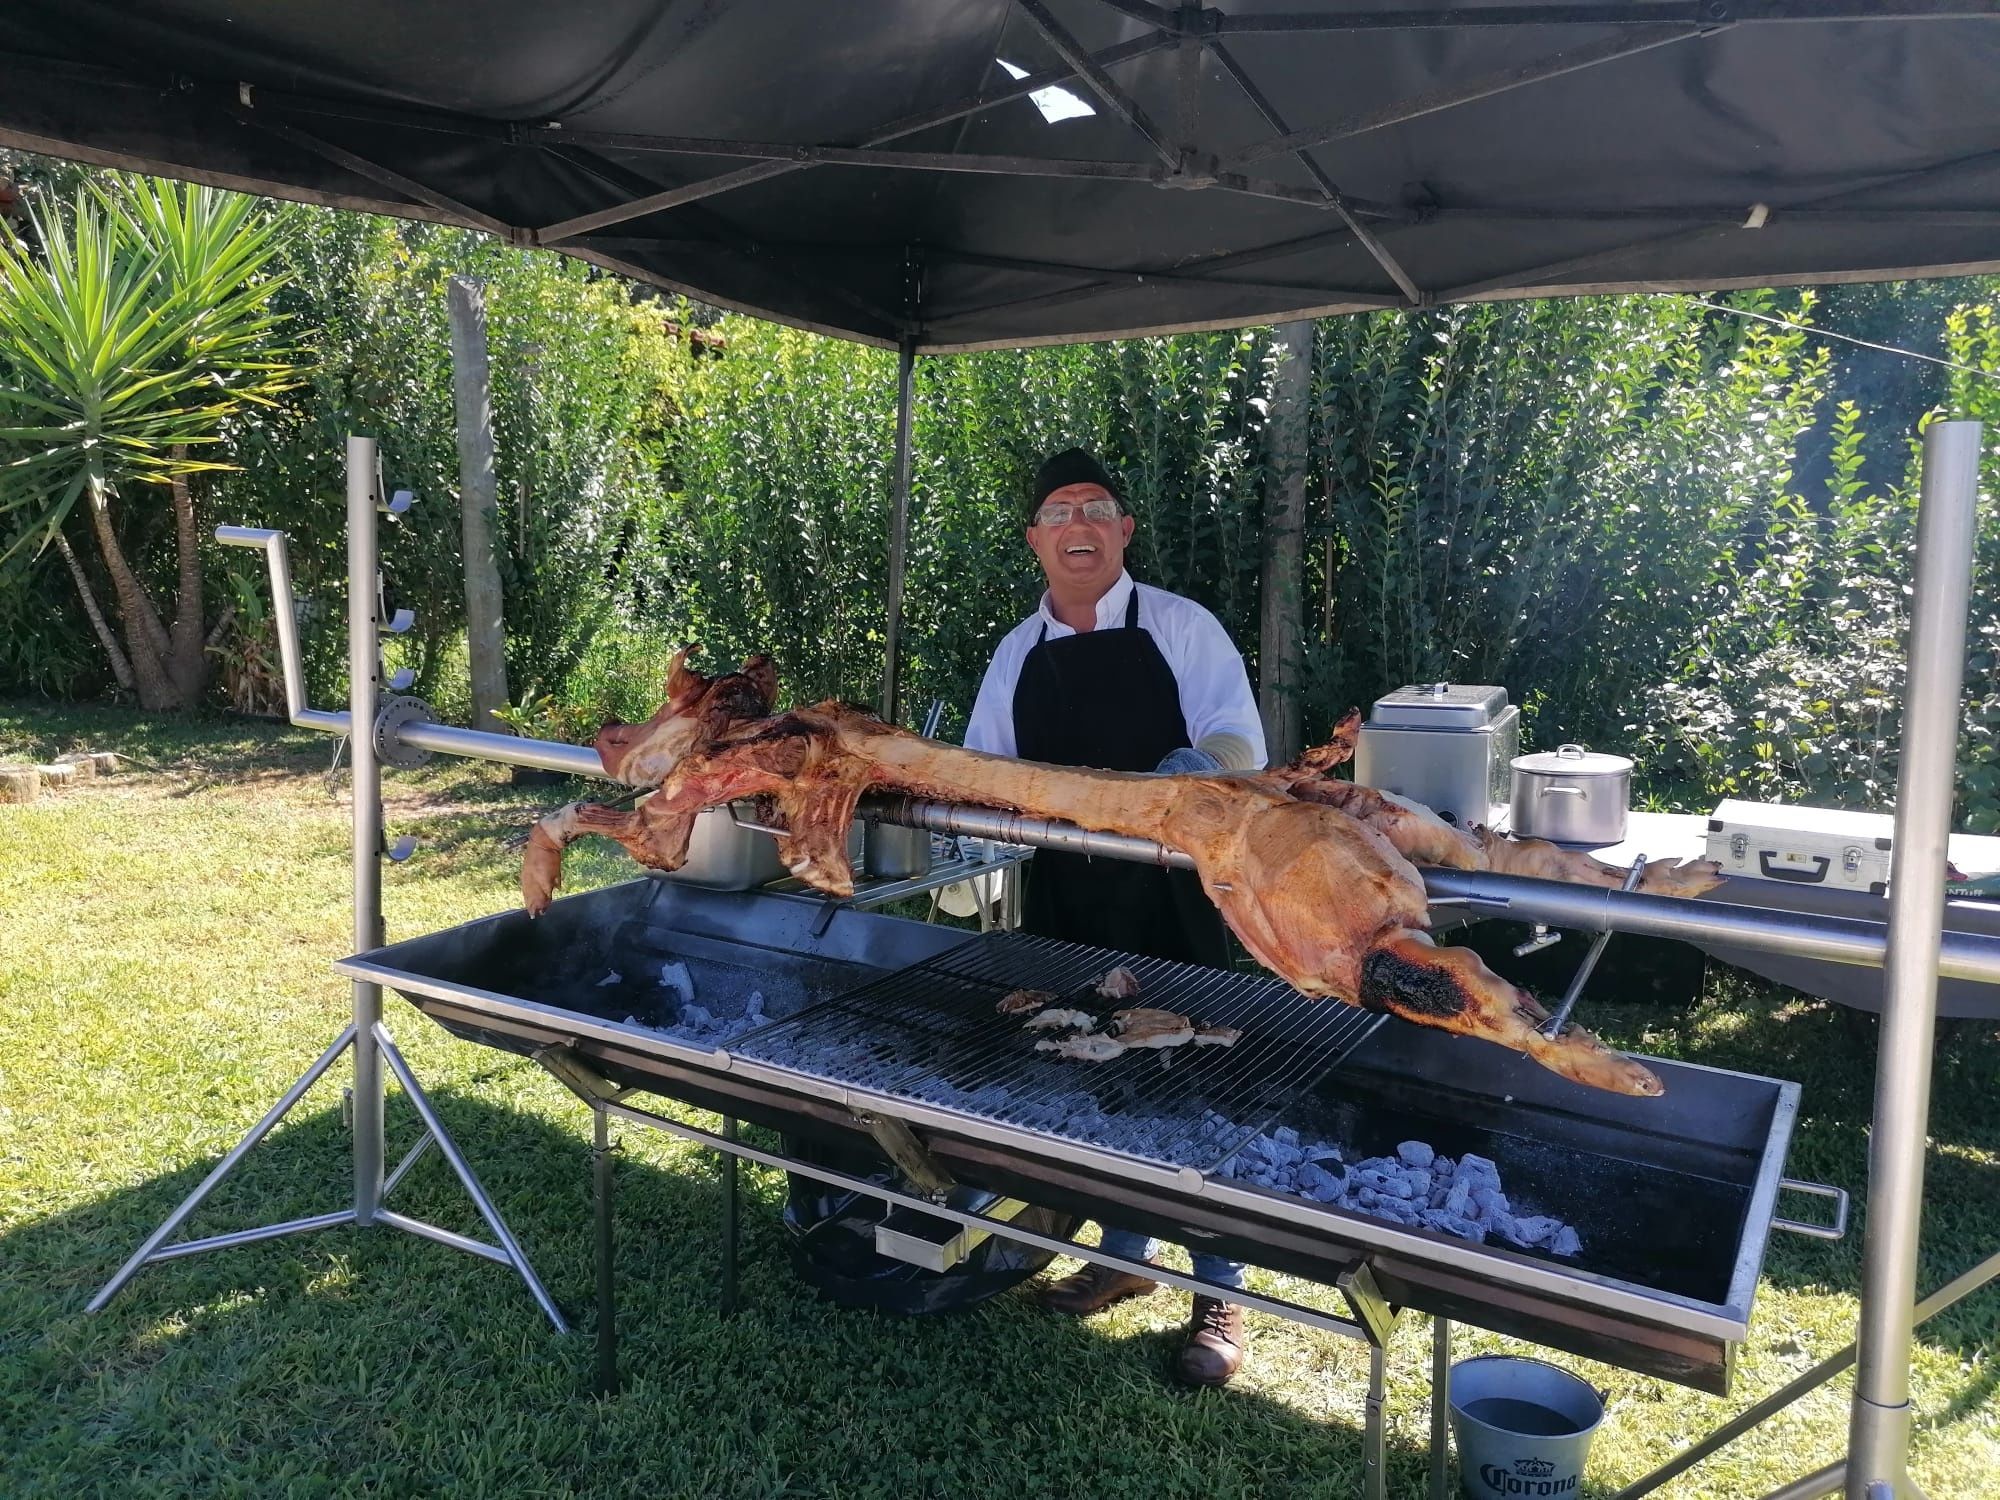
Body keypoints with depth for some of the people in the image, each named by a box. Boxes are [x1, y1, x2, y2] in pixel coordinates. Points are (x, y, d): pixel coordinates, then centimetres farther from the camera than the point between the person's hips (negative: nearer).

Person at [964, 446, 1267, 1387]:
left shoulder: (1181, 627, -4)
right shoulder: (1019, 653, 10)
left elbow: (1239, 743, -9)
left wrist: (1198, 764, -31)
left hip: (1170, 894, -4)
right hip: (1064, 897, 5)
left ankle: (1219, 1296, 19)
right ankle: (1124, 1254, 37)